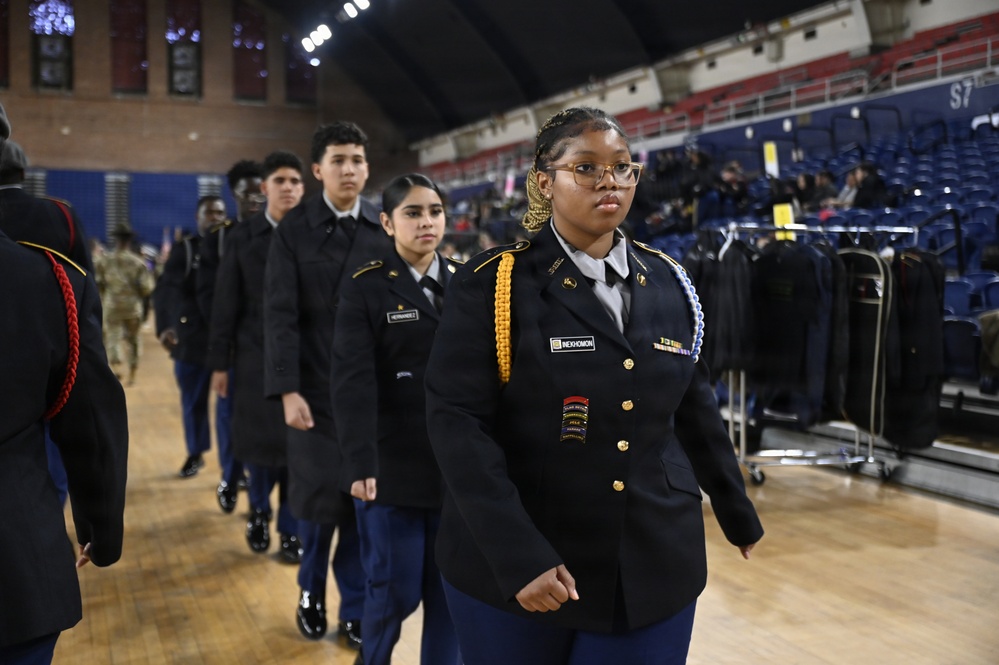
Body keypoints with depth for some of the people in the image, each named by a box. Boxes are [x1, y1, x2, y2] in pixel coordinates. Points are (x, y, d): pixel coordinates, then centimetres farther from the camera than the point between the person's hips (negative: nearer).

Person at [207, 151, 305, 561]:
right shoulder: (243, 237, 3)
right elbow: (225, 305, 2)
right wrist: (219, 362, 0)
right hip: (256, 356, 1)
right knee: (259, 443, 9)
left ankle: (291, 531, 19)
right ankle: (259, 512, 35)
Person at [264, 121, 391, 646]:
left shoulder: (385, 230, 2)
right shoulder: (294, 229, -1)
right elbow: (280, 315, -6)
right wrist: (287, 390, -14)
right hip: (315, 388, -1)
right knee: (318, 498, 5)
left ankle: (355, 608, 23)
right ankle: (312, 591, 32)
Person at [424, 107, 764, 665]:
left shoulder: (671, 284, 5)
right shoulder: (492, 284, -8)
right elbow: (458, 422, -15)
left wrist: (738, 512, 21)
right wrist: (518, 557, -22)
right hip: (513, 572, -3)